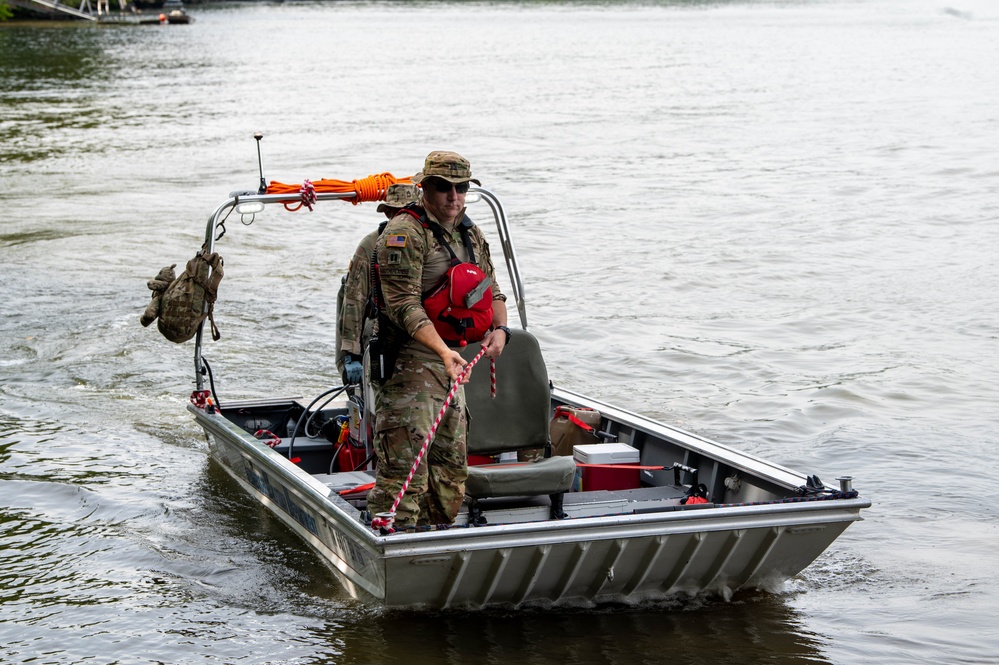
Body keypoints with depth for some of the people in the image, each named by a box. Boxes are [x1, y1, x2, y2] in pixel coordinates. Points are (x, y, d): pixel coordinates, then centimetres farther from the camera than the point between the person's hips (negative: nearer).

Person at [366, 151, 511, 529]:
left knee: (452, 469, 14)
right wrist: (444, 352, -31)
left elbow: (492, 292, 21)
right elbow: (404, 305, -20)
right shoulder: (405, 232, -12)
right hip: (410, 360, -9)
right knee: (405, 469, -15)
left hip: (451, 361, 9)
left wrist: (499, 329, -2)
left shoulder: (470, 234, 15)